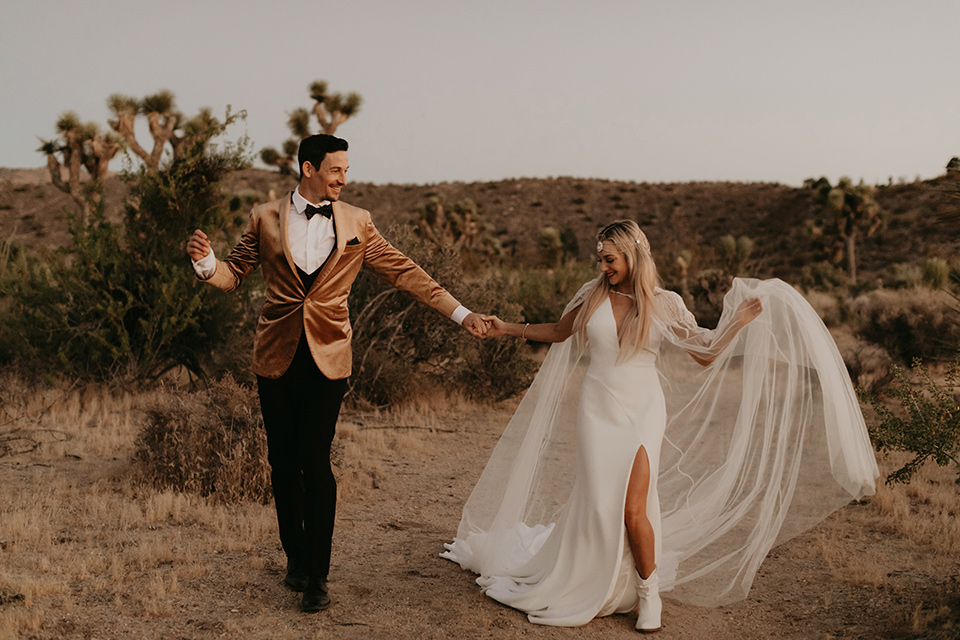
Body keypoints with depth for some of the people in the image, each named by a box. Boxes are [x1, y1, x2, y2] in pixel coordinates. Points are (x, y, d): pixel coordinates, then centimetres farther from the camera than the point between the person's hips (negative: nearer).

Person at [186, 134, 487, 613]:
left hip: (327, 357, -1)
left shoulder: (356, 224, 6)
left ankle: (317, 576, 3)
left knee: (315, 461, -9)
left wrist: (460, 313, 1)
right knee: (283, 464, 7)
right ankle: (295, 557, 27)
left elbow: (405, 273, 7)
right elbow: (234, 274, 11)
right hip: (277, 355, 1)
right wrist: (205, 261, -12)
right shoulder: (265, 219, 6)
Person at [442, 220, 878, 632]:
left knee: (633, 510, -10)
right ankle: (595, 588, 20)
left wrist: (741, 321, -7)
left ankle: (648, 592, 12)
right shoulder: (594, 296, 2)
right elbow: (558, 332, 19)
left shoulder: (663, 304, -2)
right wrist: (507, 329, 16)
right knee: (599, 506, -2)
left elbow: (706, 355, 3)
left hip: (642, 412, -2)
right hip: (597, 410, 2)